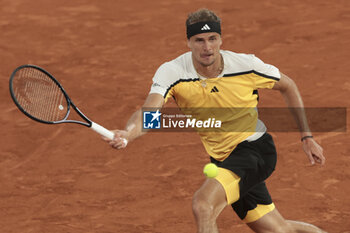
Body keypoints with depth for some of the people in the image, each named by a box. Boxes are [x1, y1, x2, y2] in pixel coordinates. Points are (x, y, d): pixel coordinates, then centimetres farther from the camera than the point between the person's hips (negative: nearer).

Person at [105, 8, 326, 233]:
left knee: (203, 204, -28)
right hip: (222, 159, 4)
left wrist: (307, 137, 4)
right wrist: (127, 134, -55)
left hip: (255, 149, -4)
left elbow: (287, 86, 2)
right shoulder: (172, 73, -16)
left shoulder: (246, 65, -17)